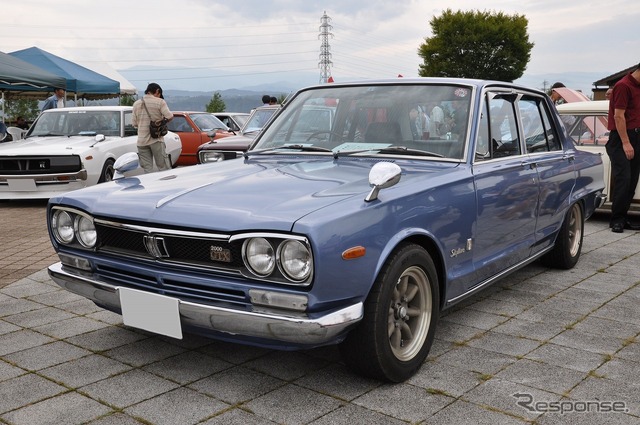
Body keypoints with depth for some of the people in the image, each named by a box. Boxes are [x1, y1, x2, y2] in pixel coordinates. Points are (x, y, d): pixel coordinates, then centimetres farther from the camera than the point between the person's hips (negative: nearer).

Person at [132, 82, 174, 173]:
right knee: (163, 167, -2)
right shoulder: (160, 102, -4)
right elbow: (170, 116, -10)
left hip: (141, 141, 4)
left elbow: (134, 123, 11)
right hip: (156, 139, -4)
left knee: (147, 169, 4)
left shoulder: (136, 103, 9)